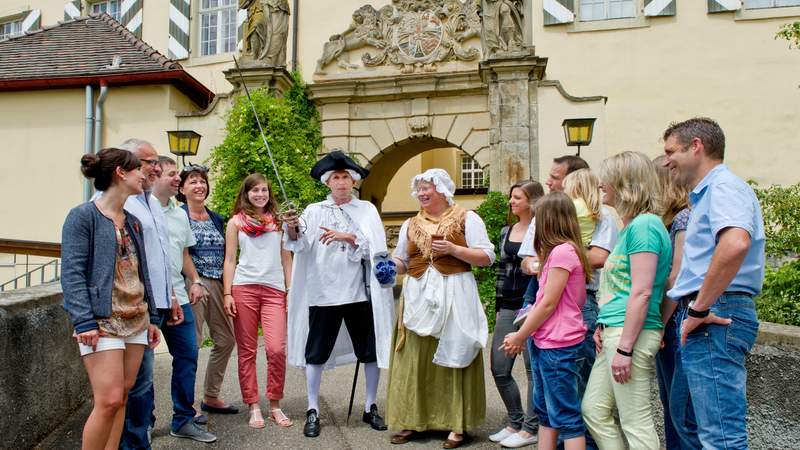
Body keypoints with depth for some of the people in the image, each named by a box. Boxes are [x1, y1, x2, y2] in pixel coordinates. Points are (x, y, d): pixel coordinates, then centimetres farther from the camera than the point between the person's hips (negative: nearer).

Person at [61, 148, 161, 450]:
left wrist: (152, 318, 15)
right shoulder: (83, 216, -6)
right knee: (109, 400, -10)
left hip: (136, 320, 7)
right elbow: (72, 273, -12)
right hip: (102, 321, -7)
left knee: (122, 397, 9)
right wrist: (84, 322, -20)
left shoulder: (132, 222, 15)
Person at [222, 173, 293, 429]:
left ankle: (275, 405, 7)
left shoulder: (278, 221, 15)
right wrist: (227, 293, -2)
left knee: (277, 349, -10)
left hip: (275, 289, 0)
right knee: (247, 351, 2)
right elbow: (229, 260, 8)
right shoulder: (236, 222, 12)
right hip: (244, 288, 0)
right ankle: (253, 407, 12)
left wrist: (291, 290, 7)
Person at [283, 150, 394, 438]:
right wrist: (293, 230, -24)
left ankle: (371, 407, 23)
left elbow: (376, 249, -3)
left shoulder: (367, 210, 7)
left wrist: (348, 237, -18)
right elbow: (300, 246, -4)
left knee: (370, 351, 7)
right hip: (323, 292, 0)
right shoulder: (314, 211, 8)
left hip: (360, 292, 1)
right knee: (316, 352, 3)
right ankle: (313, 411, 16)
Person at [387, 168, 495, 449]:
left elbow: (487, 257, -4)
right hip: (418, 297, 4)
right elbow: (401, 261, 17)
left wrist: (453, 249, -15)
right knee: (414, 360, 4)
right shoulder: (410, 225, 16)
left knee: (453, 357, -1)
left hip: (453, 296, -4)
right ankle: (413, 420, 14)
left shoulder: (467, 219, 1)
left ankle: (457, 425, 9)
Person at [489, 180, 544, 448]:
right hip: (508, 308, 7)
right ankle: (515, 422, 25)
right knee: (499, 369, 8)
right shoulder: (506, 232, 13)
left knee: (534, 369, 3)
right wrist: (498, 307, 16)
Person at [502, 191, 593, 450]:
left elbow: (548, 304, -17)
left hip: (558, 345, -10)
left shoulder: (562, 251, -16)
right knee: (545, 411, 15)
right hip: (545, 342, 10)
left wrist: (520, 336, -7)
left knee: (565, 416, -3)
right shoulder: (564, 250, 14)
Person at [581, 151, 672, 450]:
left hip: (631, 334, -10)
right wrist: (604, 326, 14)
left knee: (635, 421, 0)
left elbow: (641, 293, -19)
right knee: (593, 409, 15)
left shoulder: (644, 225, -14)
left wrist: (625, 348, -19)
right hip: (615, 332, 10)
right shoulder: (632, 226, 16)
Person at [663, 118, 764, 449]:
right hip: (714, 316, 11)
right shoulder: (706, 194, 22)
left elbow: (735, 244, -32)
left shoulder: (723, 186, -11)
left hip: (716, 317, -11)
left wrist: (699, 309, -25)